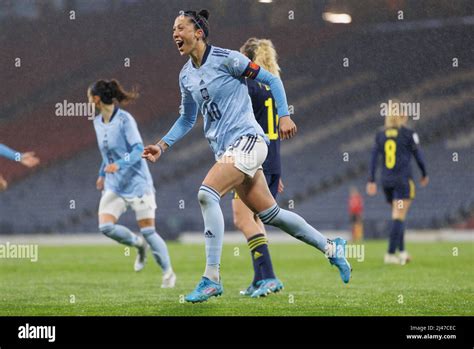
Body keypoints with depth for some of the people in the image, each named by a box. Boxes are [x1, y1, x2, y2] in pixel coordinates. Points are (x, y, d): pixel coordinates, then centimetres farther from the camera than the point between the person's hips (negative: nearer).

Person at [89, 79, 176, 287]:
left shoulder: (124, 120, -15)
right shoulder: (98, 122, 8)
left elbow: (138, 149, -19)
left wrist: (119, 165, -33)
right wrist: (102, 174, 31)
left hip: (137, 182, -6)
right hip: (114, 185, 7)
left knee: (148, 231, -5)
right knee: (105, 226, -13)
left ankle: (168, 273, 12)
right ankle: (138, 244, 14)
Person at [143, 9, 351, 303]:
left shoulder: (226, 58, -10)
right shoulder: (186, 76, 12)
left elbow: (271, 79, -3)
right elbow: (187, 119, 24)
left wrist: (284, 116, -11)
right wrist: (162, 146, 13)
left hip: (247, 139, -8)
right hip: (224, 149, 8)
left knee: (207, 194, -25)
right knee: (270, 215, 10)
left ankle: (212, 279, -23)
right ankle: (331, 248, 28)